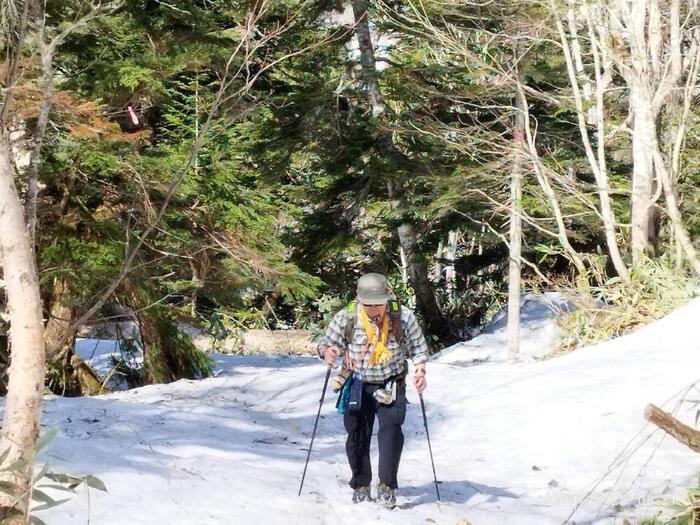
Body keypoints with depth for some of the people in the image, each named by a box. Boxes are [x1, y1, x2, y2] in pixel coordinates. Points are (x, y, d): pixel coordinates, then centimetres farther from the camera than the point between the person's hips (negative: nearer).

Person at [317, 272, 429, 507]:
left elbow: (418, 347, 0)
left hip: (391, 386, -1)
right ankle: (361, 485, 18)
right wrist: (326, 351, -26)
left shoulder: (403, 317, -12)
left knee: (391, 430, -18)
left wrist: (420, 371, -17)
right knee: (357, 435, 2)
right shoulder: (345, 319, -13)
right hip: (358, 385, 1)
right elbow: (326, 343, -2)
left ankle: (386, 485, -14)